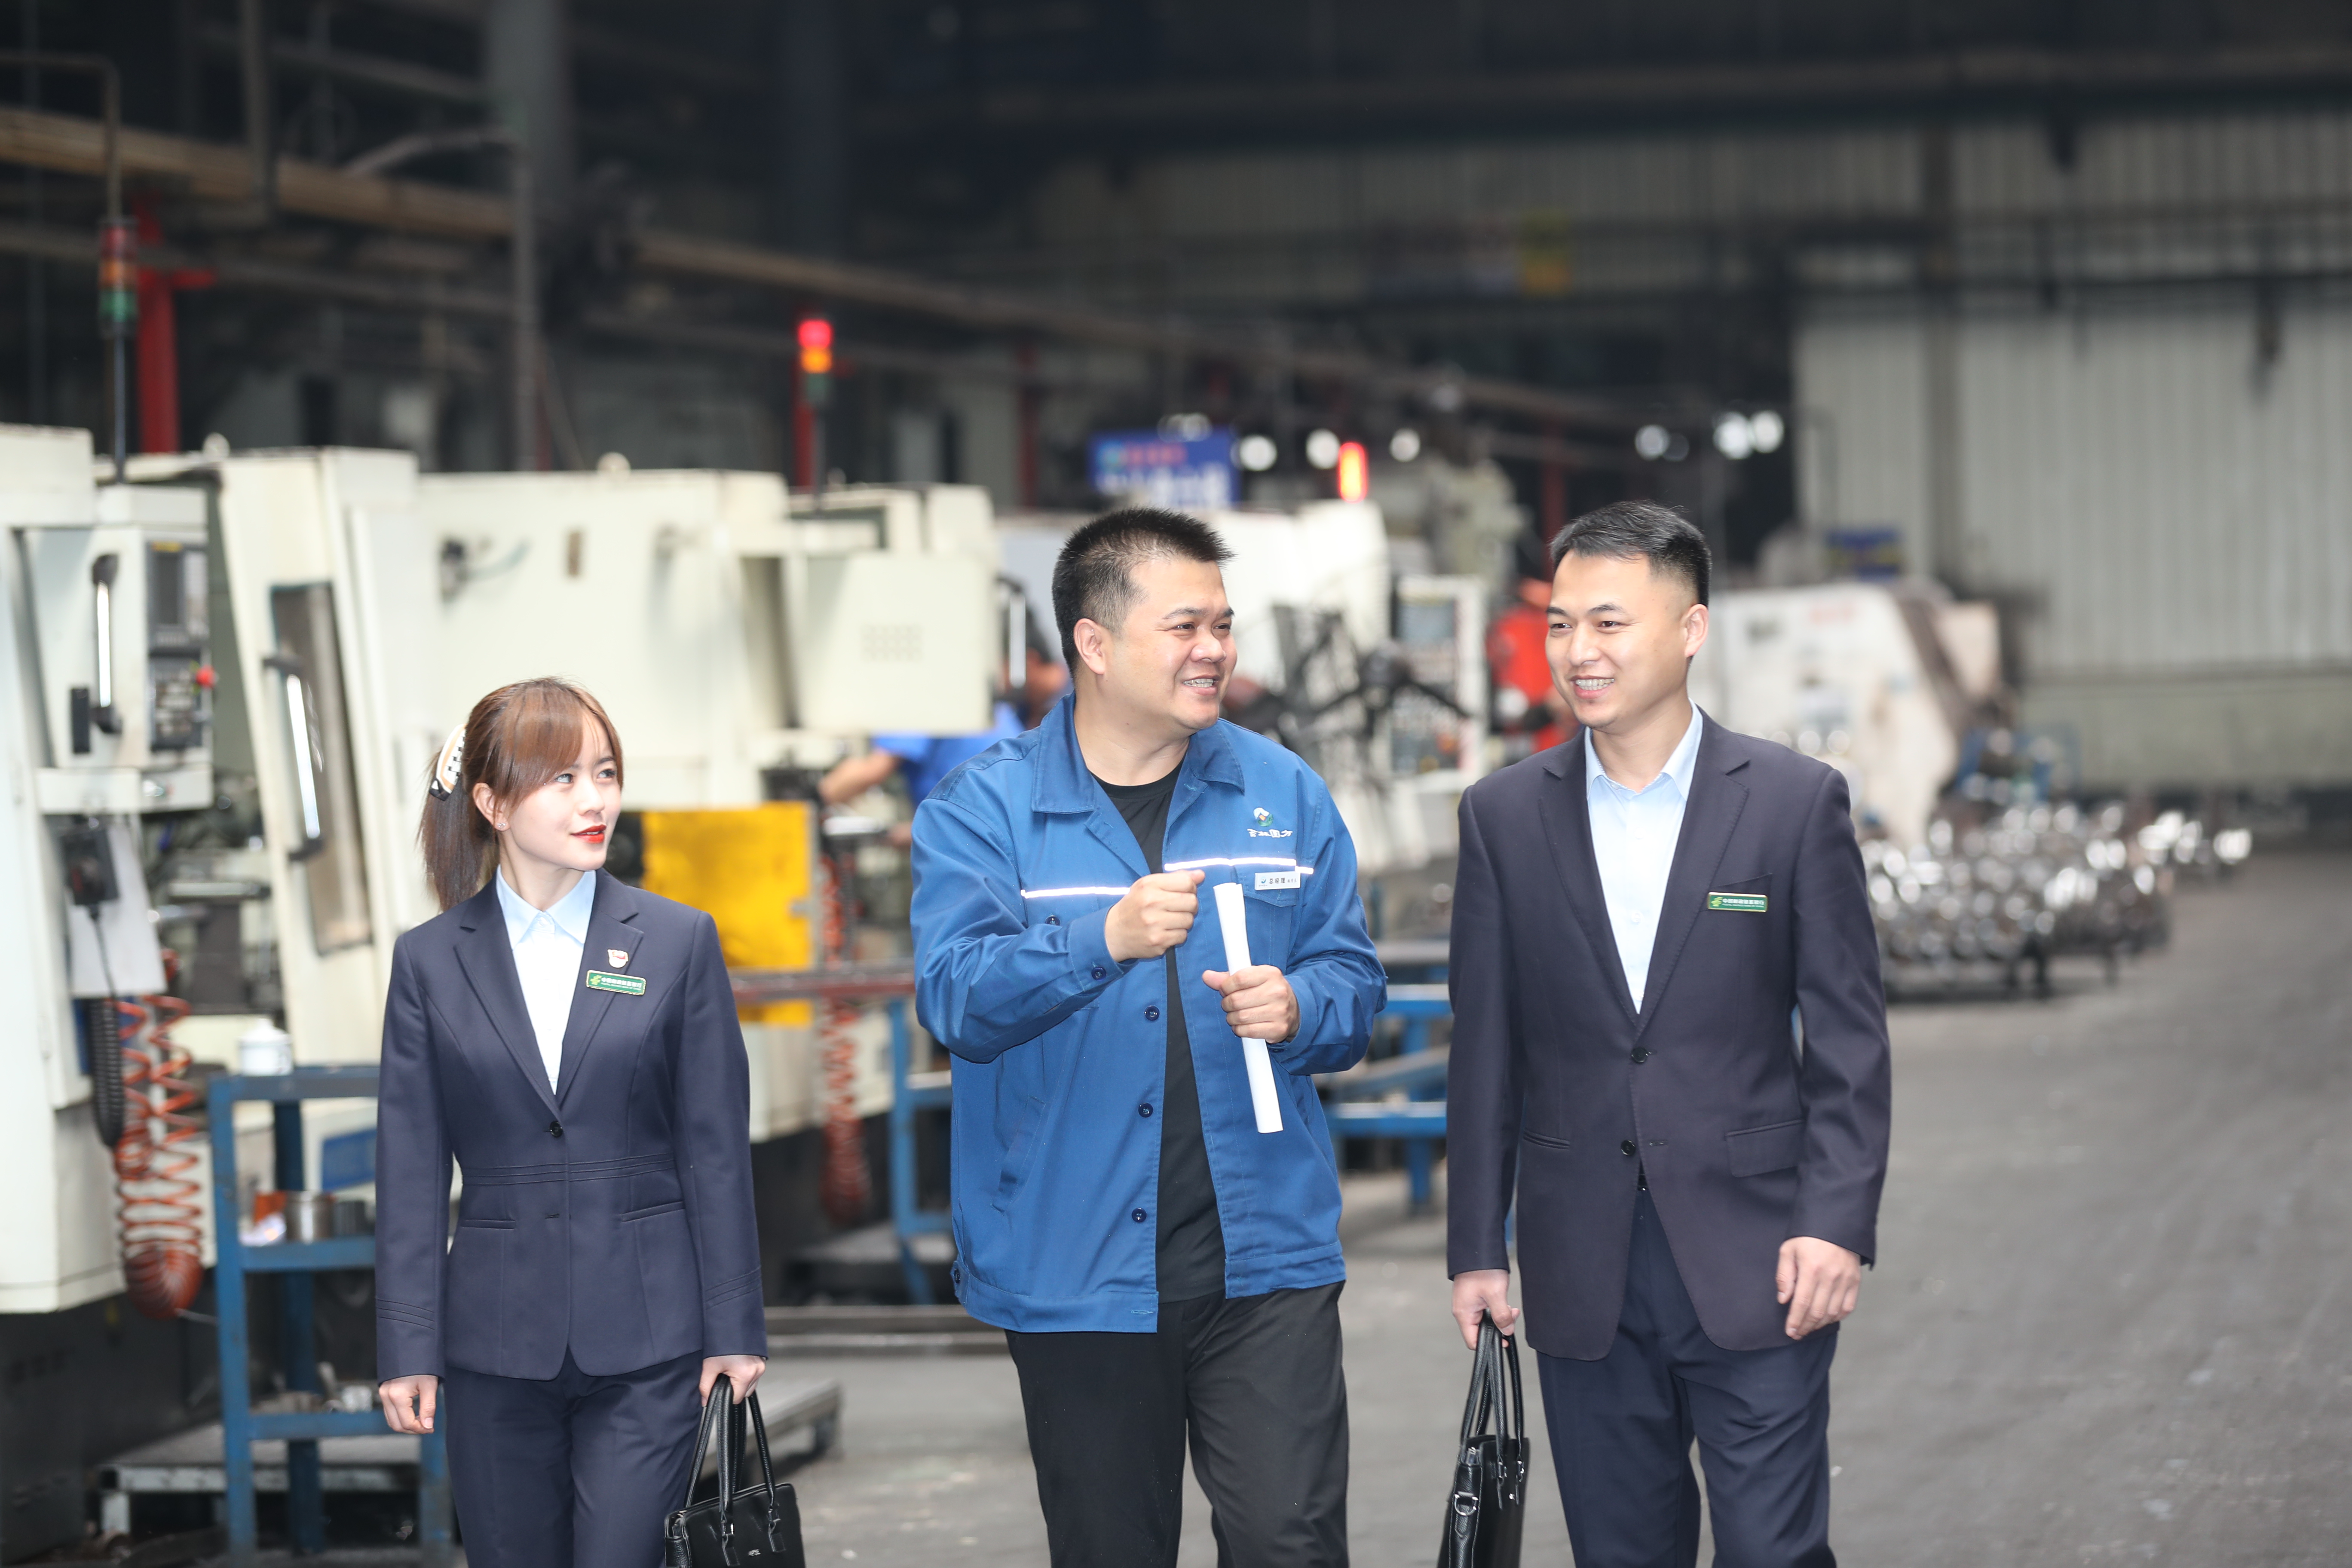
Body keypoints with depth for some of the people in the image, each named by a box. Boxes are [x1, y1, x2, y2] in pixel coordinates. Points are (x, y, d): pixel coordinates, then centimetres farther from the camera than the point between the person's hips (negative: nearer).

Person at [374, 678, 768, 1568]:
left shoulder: (677, 943, 3)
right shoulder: (432, 962, 4)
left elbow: (717, 1152, 2)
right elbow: (410, 1170, 4)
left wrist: (735, 1328, -1)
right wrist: (407, 1350, -1)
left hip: (645, 1340, -1)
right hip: (497, 1346, 1)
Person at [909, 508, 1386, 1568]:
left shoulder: (1283, 796, 8)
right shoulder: (983, 809, -1)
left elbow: (1353, 983, 12)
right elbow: (956, 998, -14)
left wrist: (1296, 1009, -11)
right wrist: (1106, 938, -31)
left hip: (1263, 1253, 1)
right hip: (1075, 1271, -1)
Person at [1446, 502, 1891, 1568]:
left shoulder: (1796, 802, -1)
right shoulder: (1504, 816, 6)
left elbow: (1850, 1037, -1)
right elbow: (1486, 1051, 8)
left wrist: (1838, 1222, -10)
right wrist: (1476, 1247, 5)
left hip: (1754, 1265, -2)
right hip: (1584, 1274, 3)